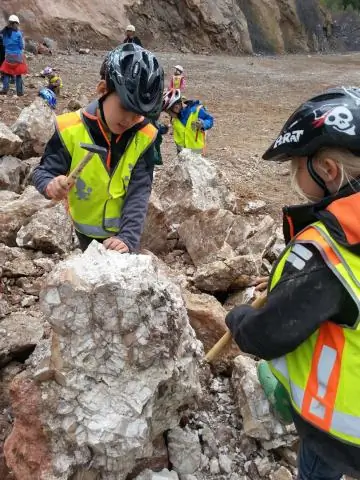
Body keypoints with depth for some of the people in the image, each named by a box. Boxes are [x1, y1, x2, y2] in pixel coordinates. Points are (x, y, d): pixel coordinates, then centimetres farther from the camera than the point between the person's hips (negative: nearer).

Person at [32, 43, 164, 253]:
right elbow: (43, 171, -11)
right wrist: (51, 184, -35)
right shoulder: (71, 130, -20)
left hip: (125, 230, 1)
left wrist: (128, 237, -31)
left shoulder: (143, 136, -16)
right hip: (88, 230, 0)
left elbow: (139, 192, -20)